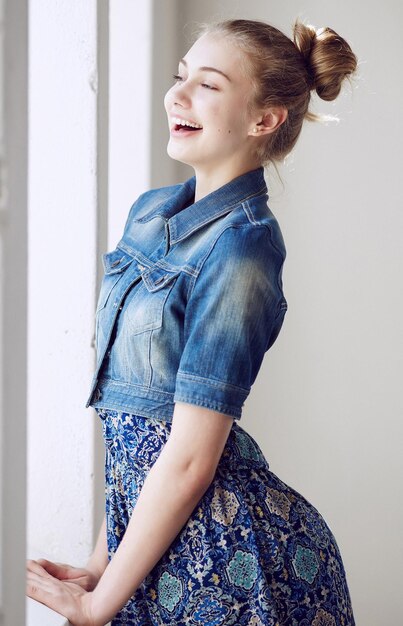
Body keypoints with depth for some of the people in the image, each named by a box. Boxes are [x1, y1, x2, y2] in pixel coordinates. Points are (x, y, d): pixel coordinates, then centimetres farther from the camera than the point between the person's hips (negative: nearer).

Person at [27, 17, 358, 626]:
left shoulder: (241, 246, -18)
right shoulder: (150, 210, 6)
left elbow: (190, 457, -19)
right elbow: (131, 419, 9)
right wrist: (101, 563, 7)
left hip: (228, 550, -7)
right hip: (143, 506, 7)